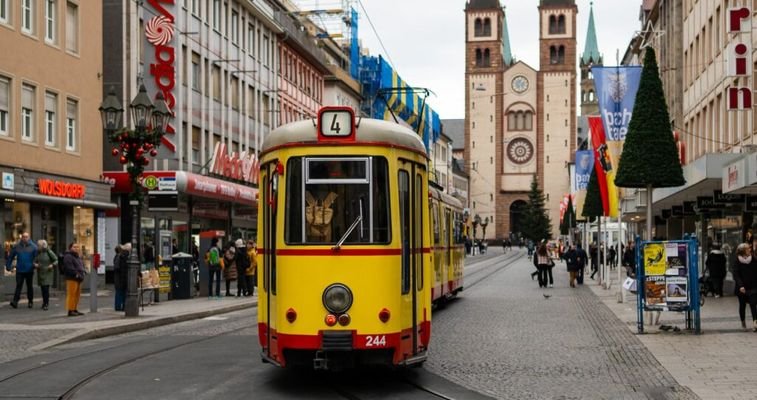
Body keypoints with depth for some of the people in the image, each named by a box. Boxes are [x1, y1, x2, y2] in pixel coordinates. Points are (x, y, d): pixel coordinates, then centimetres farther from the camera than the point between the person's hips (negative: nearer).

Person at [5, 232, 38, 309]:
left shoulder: (33, 247, -2)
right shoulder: (16, 246, 2)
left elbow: (37, 258, -1)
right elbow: (10, 257, 8)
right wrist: (8, 266, 6)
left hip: (29, 270, 0)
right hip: (19, 270, 0)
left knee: (29, 286, 10)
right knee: (18, 286, -6)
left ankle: (30, 301, 20)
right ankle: (15, 301, -10)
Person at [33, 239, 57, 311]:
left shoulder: (49, 252, -7)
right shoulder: (38, 253, 8)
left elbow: (56, 260, -5)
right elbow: (35, 261, 16)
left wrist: (52, 265, -20)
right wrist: (35, 265, -5)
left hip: (47, 273, -5)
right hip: (40, 273, 5)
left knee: (46, 288, -12)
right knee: (42, 288, 9)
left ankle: (46, 304, -9)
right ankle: (45, 302, 23)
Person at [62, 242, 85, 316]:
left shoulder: (77, 257, 23)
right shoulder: (68, 257, -9)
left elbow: (81, 266, 30)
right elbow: (69, 268, -20)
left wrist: (83, 272, 12)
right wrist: (76, 274, -21)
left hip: (78, 279, 10)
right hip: (72, 279, -10)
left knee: (77, 295, 12)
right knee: (71, 294, -10)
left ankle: (75, 310, 19)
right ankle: (70, 311, -9)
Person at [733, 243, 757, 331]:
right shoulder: (737, 261, -6)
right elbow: (736, 275, -11)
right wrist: (740, 286, -22)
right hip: (742, 288, -1)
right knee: (742, 305, 10)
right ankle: (743, 322, 26)